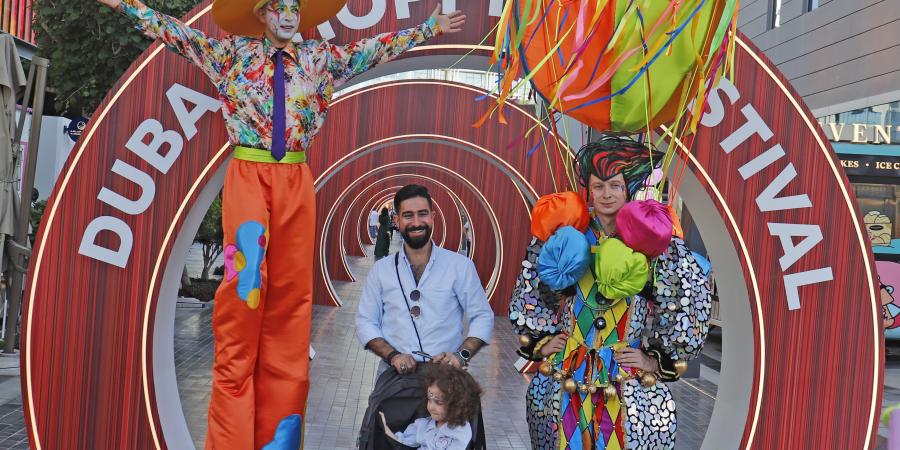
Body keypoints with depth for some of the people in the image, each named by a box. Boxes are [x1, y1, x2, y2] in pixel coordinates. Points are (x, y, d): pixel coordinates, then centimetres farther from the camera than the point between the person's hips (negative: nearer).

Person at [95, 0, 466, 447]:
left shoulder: (320, 58, 15)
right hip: (247, 176, -2)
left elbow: (376, 47, 21)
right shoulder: (234, 52, 10)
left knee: (290, 289, 3)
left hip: (296, 180, 3)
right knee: (245, 279, -11)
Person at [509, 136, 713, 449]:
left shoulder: (650, 242, -5)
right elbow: (529, 295, 12)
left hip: (629, 384, -2)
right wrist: (540, 342, 5)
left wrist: (658, 359, -3)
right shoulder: (568, 237, 2)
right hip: (567, 382, 2)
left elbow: (687, 303, -3)